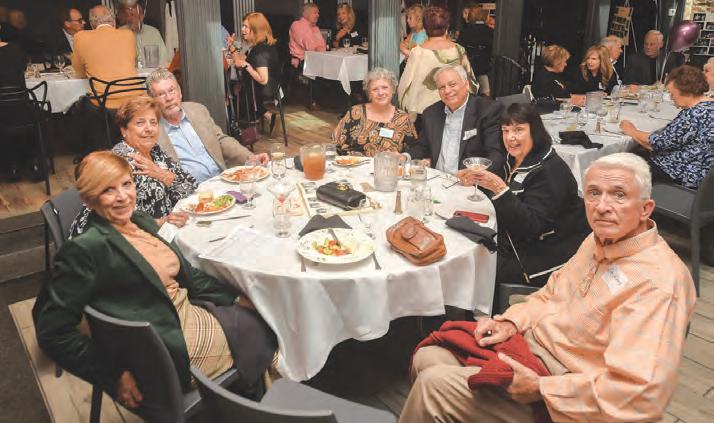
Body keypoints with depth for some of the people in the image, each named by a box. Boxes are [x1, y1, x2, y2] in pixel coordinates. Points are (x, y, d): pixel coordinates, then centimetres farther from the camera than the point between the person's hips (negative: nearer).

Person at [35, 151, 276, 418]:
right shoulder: (87, 248, -17)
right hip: (173, 350, -7)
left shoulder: (142, 222, 6)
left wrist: (237, 297, 4)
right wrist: (114, 375, -19)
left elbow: (189, 276, 13)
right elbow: (52, 331, -17)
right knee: (267, 326, 2)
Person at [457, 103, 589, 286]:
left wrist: (500, 189, -37)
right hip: (518, 246, 8)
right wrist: (476, 179, 1)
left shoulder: (550, 170, -21)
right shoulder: (514, 160, 5)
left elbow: (532, 226, -28)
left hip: (549, 256, -8)